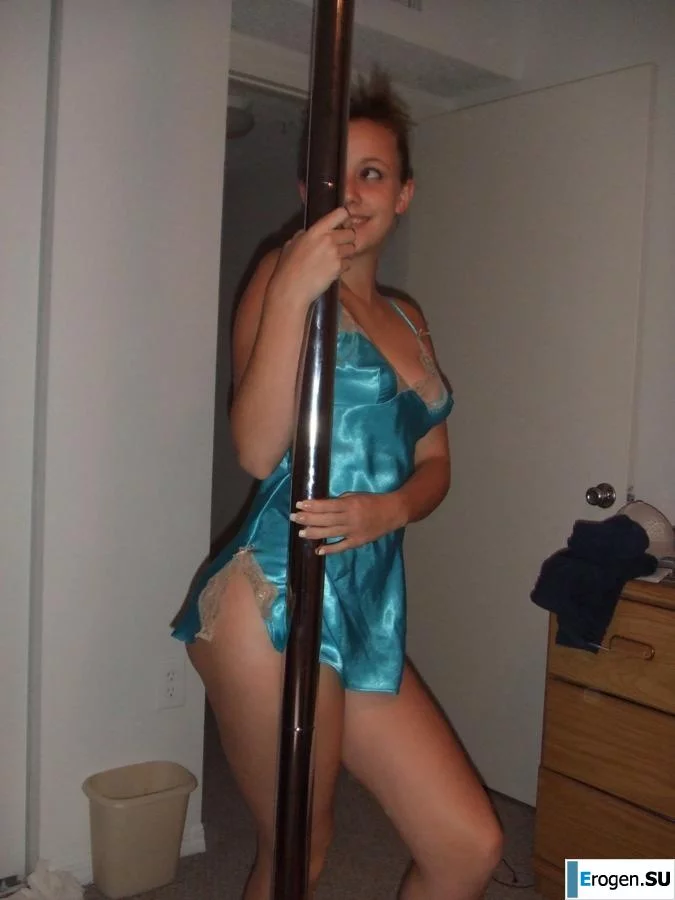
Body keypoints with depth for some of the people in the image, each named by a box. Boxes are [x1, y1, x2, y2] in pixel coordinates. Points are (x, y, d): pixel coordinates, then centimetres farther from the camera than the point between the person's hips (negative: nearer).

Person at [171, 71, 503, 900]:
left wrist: (388, 508, -8)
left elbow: (434, 464, 14)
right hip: (274, 602, -7)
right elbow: (259, 451, -16)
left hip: (368, 614, 7)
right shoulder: (284, 274, -4)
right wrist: (292, 293, -23)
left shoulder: (407, 318, 18)